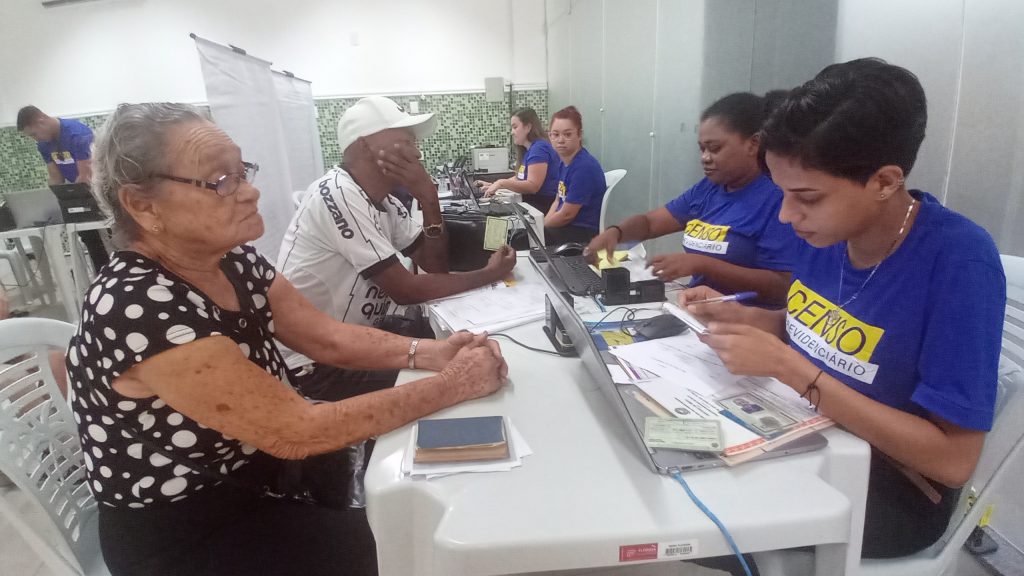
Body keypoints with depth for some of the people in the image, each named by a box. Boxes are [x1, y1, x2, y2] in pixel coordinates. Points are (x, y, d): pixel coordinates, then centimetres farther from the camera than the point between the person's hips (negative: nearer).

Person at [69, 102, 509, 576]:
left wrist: (427, 352, -18)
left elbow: (327, 337, -2)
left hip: (251, 473, 6)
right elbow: (298, 432, -32)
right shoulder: (138, 307, -32)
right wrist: (452, 385, -28)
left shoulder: (235, 261, -7)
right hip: (184, 534, -6)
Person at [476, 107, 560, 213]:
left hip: (545, 207, -9)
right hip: (532, 205, 9)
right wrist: (493, 185, 9)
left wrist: (502, 183, -24)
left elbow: (533, 186, -22)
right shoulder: (528, 150, 16)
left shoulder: (539, 148, -15)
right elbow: (519, 178, 16)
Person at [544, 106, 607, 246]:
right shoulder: (564, 163, 7)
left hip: (584, 233, -8)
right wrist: (542, 224, 0)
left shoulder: (585, 167, -21)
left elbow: (566, 214, -18)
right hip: (565, 227, 8)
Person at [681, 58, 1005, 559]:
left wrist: (787, 366, -29)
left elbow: (954, 460, -25)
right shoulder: (824, 227, -7)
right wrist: (739, 316, -9)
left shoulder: (960, 261, -24)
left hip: (893, 483, -5)